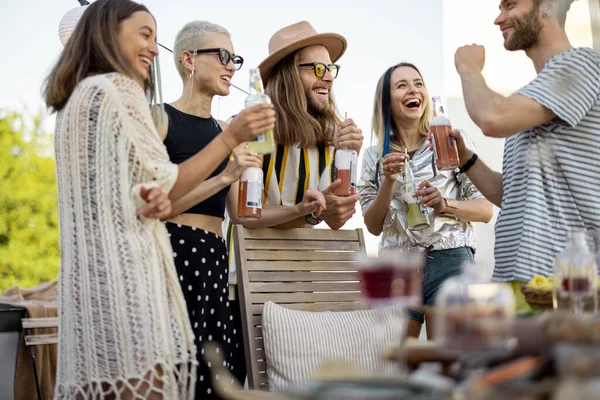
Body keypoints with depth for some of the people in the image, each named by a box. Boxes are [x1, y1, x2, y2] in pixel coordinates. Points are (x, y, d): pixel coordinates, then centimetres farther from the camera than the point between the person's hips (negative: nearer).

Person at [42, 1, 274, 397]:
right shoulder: (119, 89, -6)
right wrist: (232, 136, 1)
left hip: (89, 272, 9)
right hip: (123, 268, -9)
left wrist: (156, 201, -2)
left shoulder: (77, 97, 21)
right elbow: (165, 183, -4)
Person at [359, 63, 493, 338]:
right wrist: (388, 183, -9)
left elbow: (486, 210, 2)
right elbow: (373, 226, 6)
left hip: (449, 259, -2)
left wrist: (445, 205, -17)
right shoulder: (375, 156, 8)